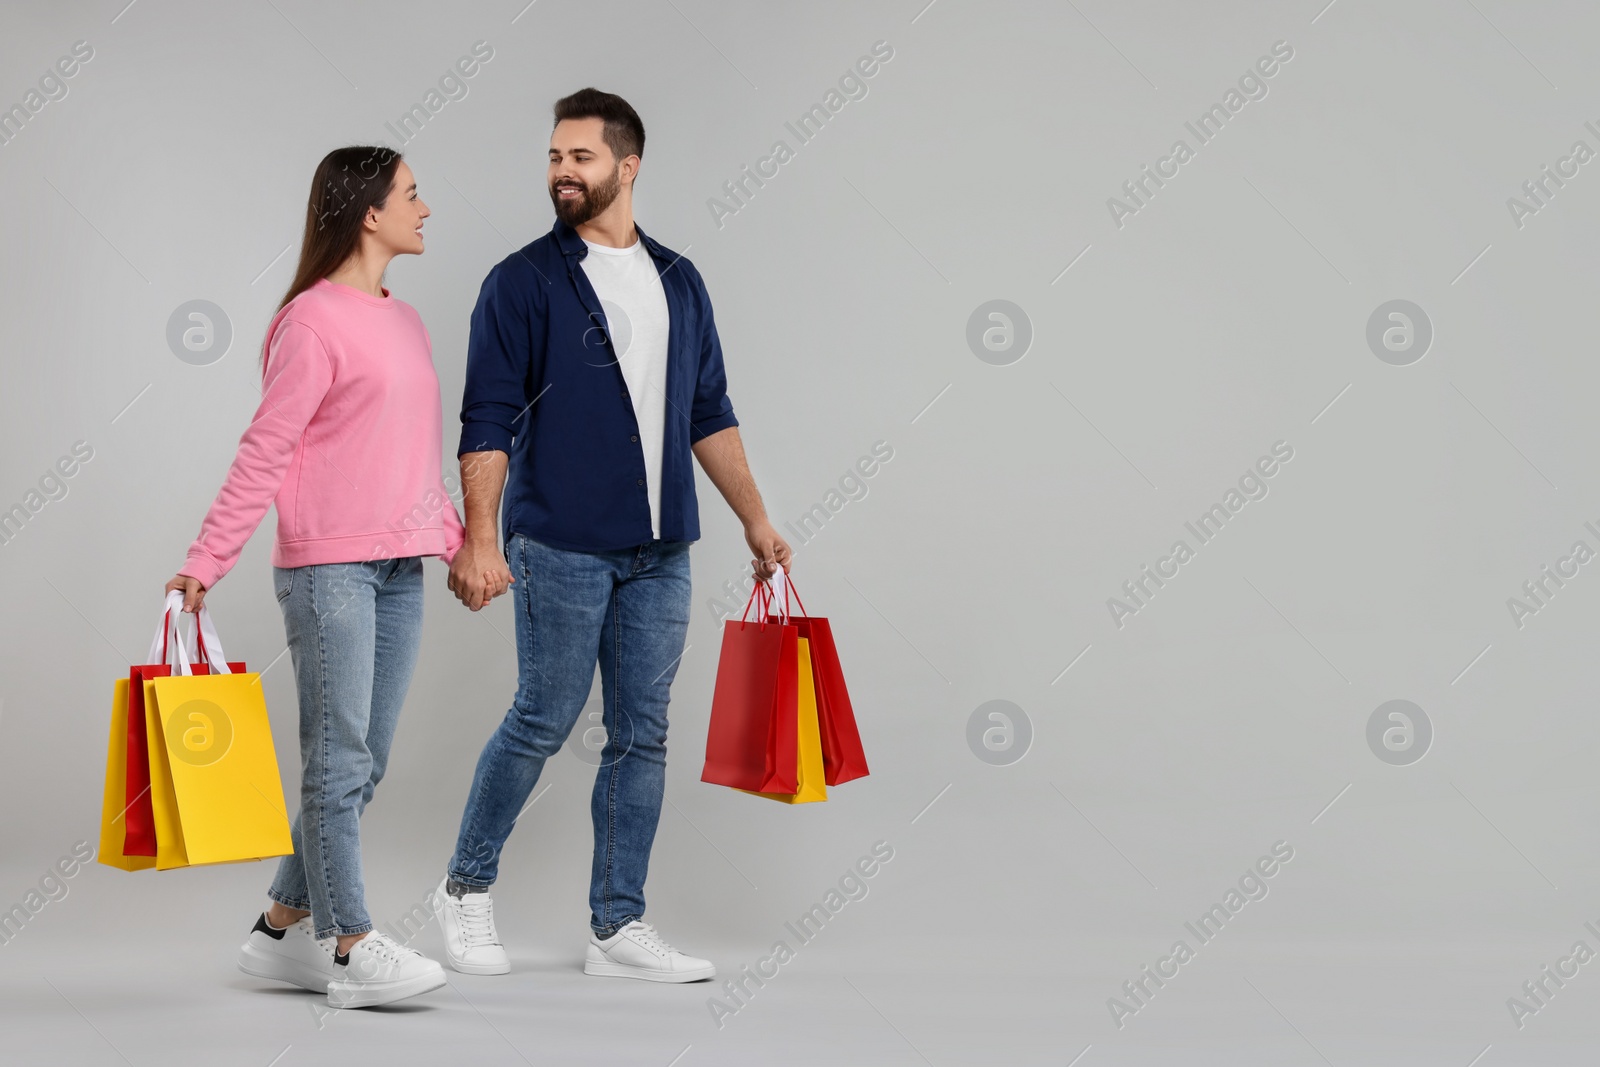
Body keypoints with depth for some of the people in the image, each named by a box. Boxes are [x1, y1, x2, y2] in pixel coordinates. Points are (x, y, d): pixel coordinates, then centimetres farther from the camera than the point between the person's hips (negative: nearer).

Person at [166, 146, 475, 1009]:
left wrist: (455, 538, 17)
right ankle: (352, 948, -5)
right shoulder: (312, 321, -6)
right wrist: (206, 560, -12)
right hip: (327, 565, -8)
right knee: (338, 759, -7)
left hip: (398, 568, 8)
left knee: (362, 764, 8)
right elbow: (264, 452, -9)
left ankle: (284, 929, 17)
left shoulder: (405, 324, 18)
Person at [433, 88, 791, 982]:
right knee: (543, 722, 1)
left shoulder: (679, 282, 11)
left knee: (642, 736, 6)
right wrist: (480, 539, -16)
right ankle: (468, 888, 21)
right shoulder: (524, 282, -4)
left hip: (660, 551, 5)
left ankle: (619, 927, 13)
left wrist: (756, 519, 12)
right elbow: (488, 422, -8)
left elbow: (710, 414, 16)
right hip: (561, 546, -5)